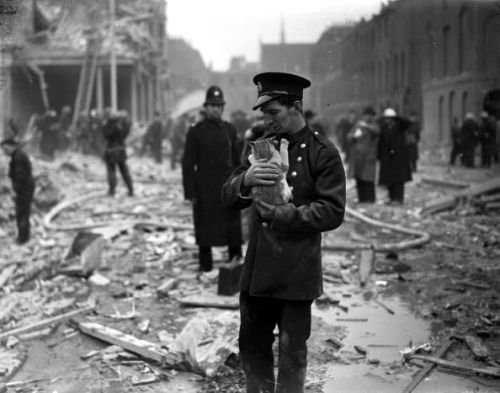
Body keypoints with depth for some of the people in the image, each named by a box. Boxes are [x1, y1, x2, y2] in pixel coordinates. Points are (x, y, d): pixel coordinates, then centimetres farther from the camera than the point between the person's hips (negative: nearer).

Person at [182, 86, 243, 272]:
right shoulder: (196, 131, -3)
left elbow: (236, 159, 13)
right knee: (205, 227, 5)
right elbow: (188, 163, -4)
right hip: (205, 190, -3)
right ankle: (205, 264, 16)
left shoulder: (229, 129, 8)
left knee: (233, 227, 6)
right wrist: (190, 192, -8)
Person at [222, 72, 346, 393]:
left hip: (297, 271, -5)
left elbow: (332, 212, -13)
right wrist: (246, 180, -18)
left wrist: (282, 214, -20)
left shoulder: (323, 152, -8)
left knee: (292, 350, 7)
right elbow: (229, 197, 5)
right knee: (252, 345, 15)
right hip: (257, 268, 5)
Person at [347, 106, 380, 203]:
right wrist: (354, 135, -10)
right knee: (358, 178, 3)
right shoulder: (358, 125, 16)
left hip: (368, 155, -4)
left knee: (368, 177, -10)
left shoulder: (373, 125, 2)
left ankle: (370, 198, -6)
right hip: (357, 155, 4)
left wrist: (366, 126, -37)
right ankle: (361, 198, 8)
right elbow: (349, 136, 13)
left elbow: (376, 130, -21)